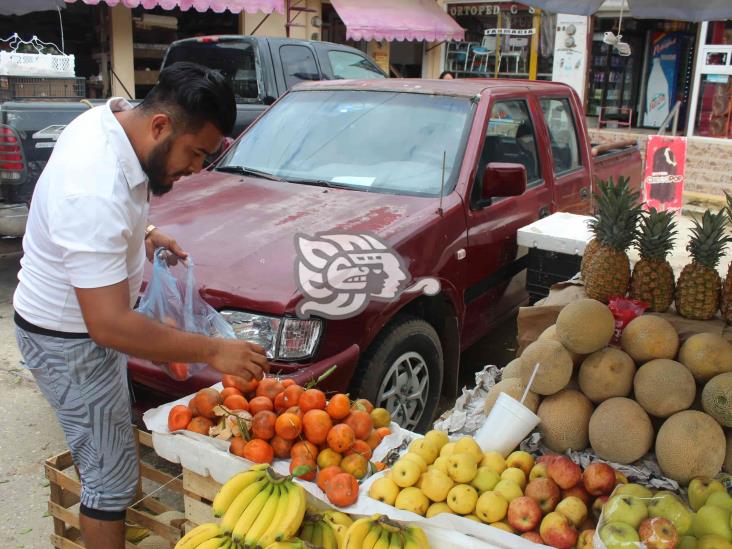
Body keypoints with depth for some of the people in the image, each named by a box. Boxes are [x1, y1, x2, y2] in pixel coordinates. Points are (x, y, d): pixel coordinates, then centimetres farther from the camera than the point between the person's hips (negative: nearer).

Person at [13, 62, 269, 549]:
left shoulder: (113, 118, -7)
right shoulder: (96, 196, -37)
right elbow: (108, 325, -36)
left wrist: (142, 234, 2)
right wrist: (213, 350, -32)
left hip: (88, 318, 9)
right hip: (69, 340, -9)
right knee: (112, 477, 3)